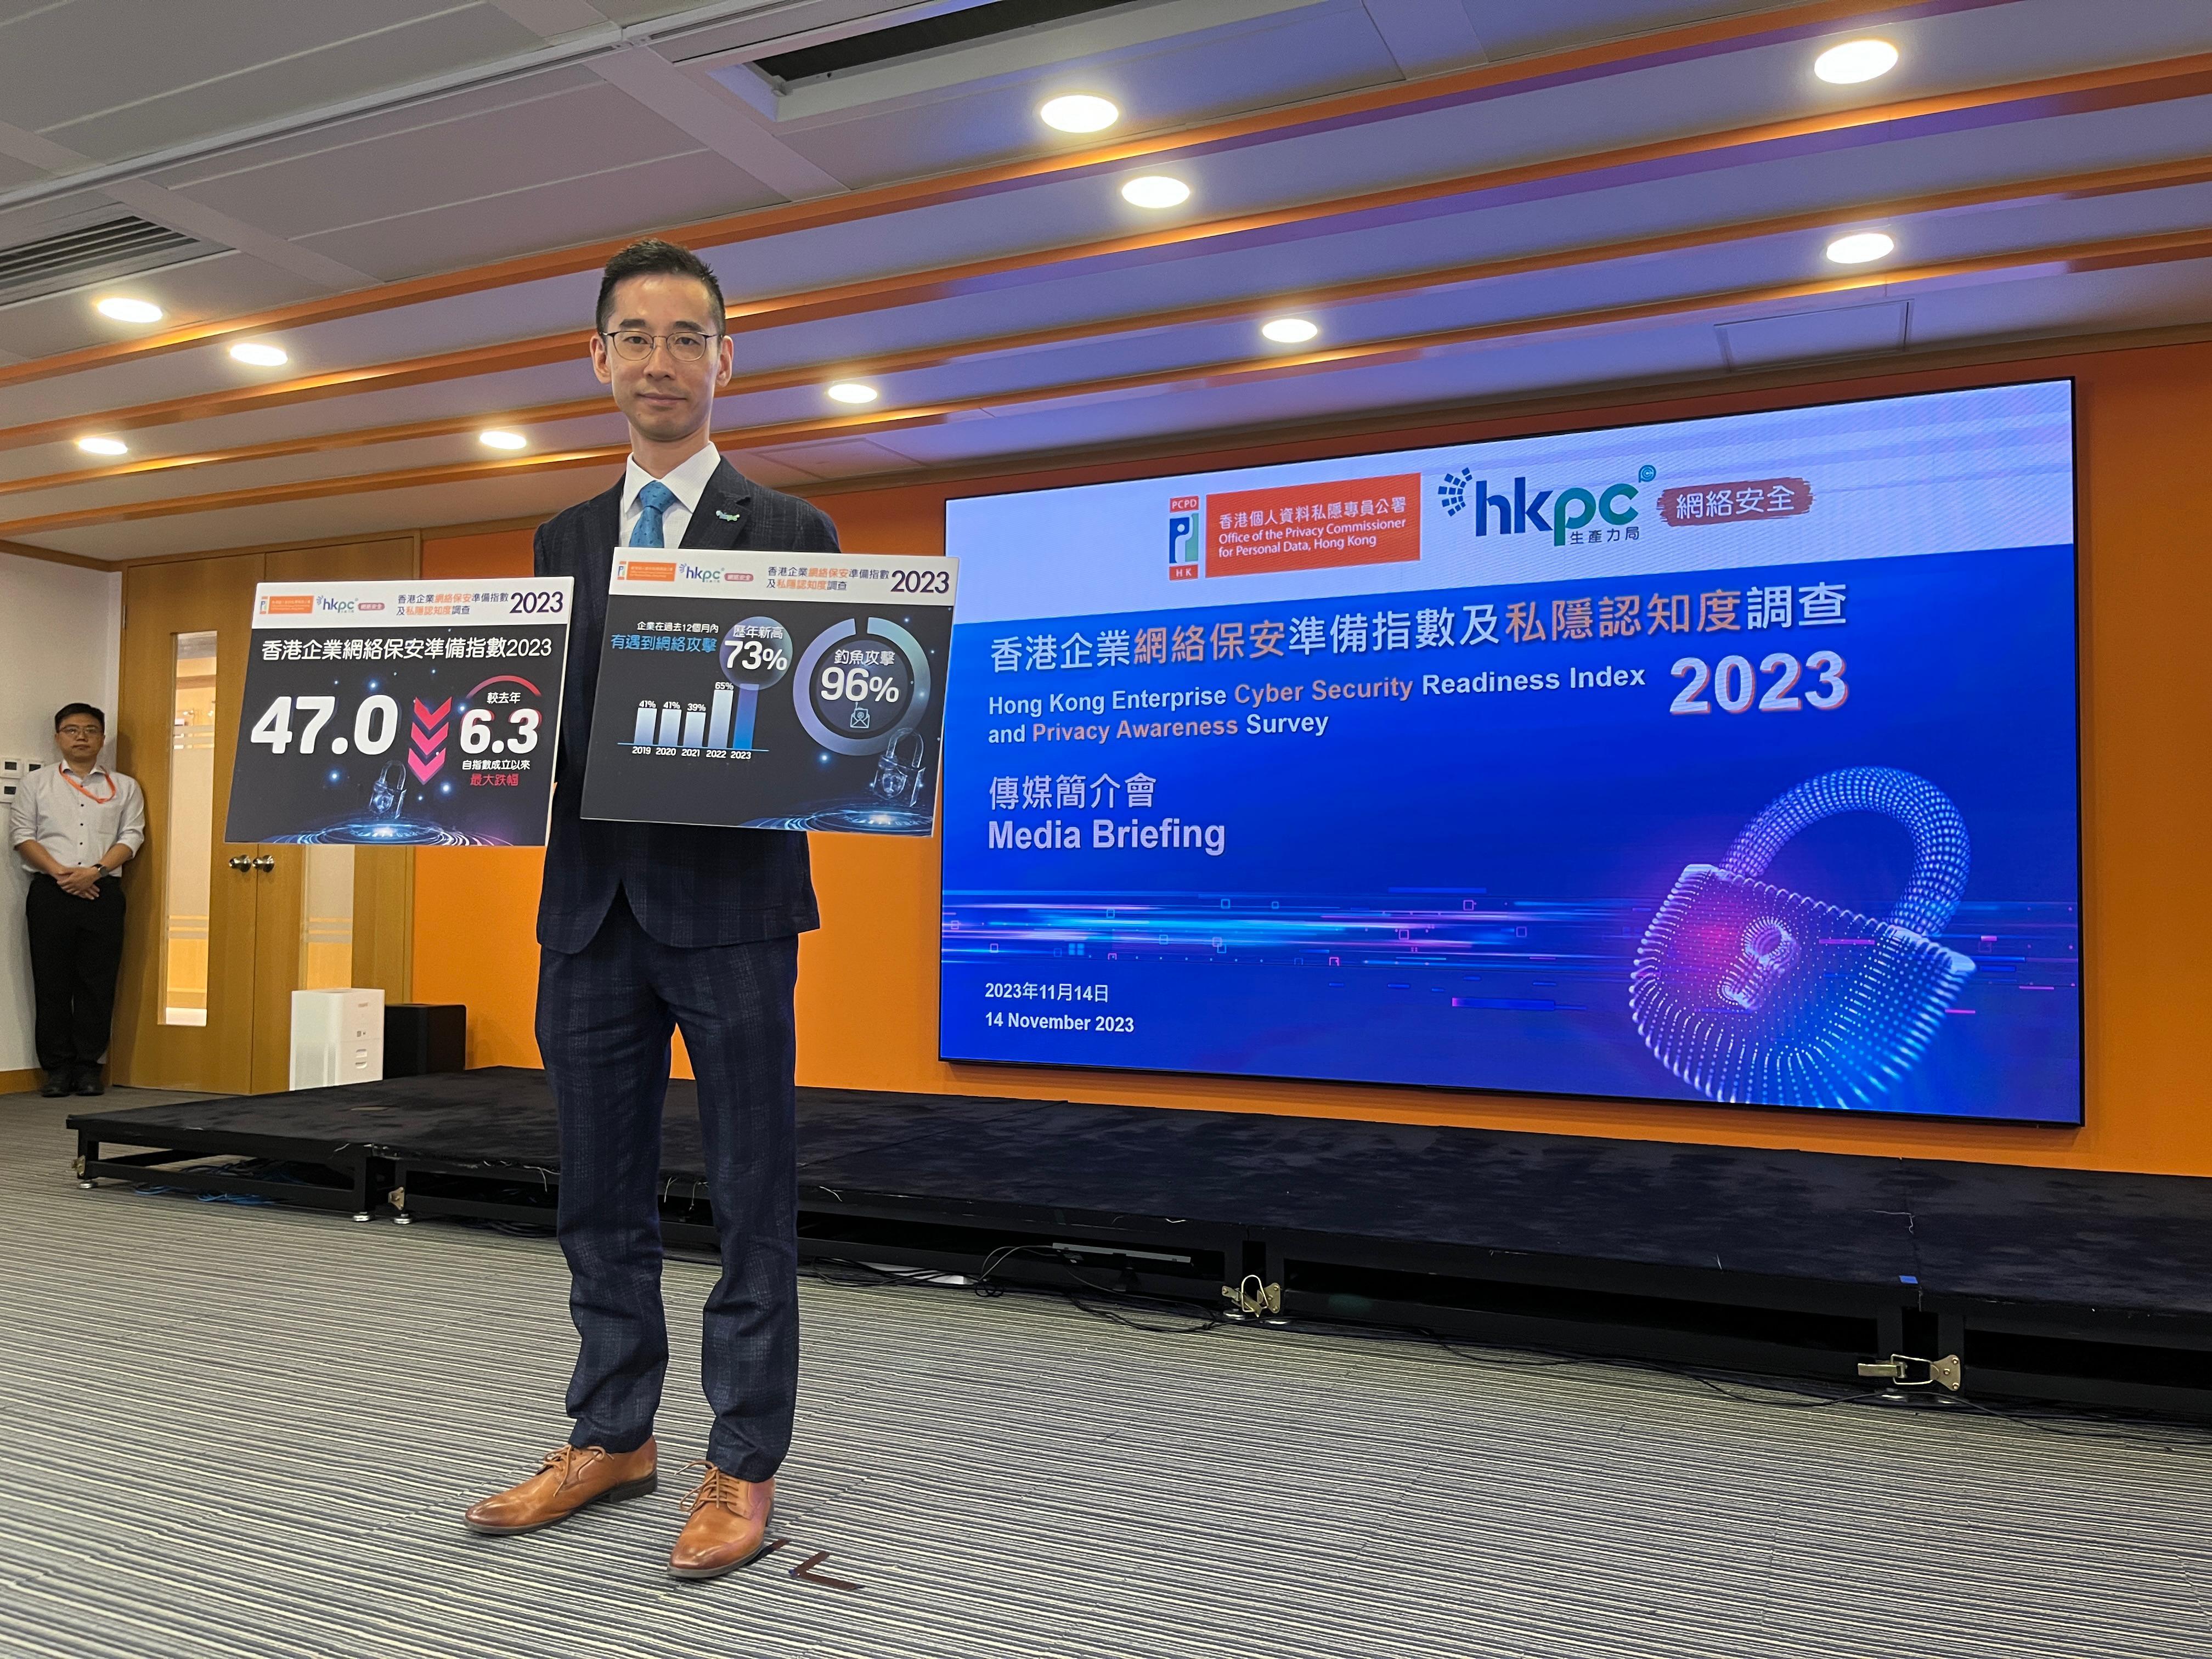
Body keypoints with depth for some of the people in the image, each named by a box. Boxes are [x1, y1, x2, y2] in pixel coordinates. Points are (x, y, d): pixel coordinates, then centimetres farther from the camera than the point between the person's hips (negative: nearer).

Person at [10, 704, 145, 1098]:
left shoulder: (124, 787, 12)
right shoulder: (36, 783, 12)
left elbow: (132, 837, 4)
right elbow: (22, 835, 4)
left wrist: (94, 871, -11)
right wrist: (61, 873, -10)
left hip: (103, 891, 0)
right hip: (50, 892, 0)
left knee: (98, 982, -1)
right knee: (52, 982, 1)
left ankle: (88, 1066, 7)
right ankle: (57, 1068, 7)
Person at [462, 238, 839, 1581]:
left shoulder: (792, 533, 3)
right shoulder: (566, 541, 16)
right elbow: (543, 715, 16)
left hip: (731, 902, -5)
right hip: (591, 901, 5)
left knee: (751, 1195, 3)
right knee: (602, 1192, 14)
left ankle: (744, 1468, 15)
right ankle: (613, 1439, 30)